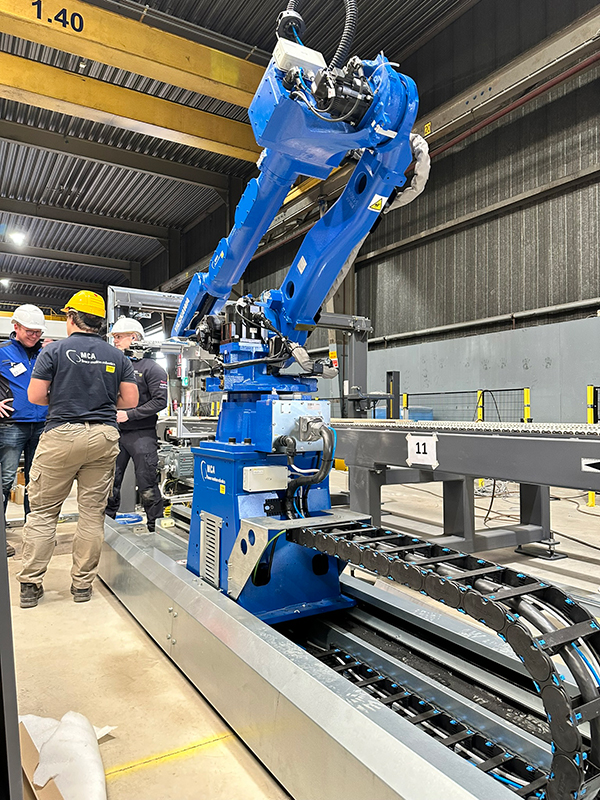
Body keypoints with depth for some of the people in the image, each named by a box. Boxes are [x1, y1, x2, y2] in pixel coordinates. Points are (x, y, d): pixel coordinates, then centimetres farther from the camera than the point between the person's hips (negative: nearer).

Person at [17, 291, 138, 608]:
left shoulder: (54, 350, -2)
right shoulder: (117, 357, 7)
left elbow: (35, 395, -4)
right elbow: (130, 400, 5)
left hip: (61, 435, -2)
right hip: (104, 437, 3)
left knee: (43, 510, 9)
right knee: (92, 512, 7)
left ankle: (30, 584, 14)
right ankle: (82, 583, 16)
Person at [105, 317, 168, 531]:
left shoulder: (151, 368, -4)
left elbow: (160, 401, -12)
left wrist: (129, 415, -16)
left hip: (141, 435, -5)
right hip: (115, 433, 5)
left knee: (147, 486, 0)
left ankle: (156, 528, 12)